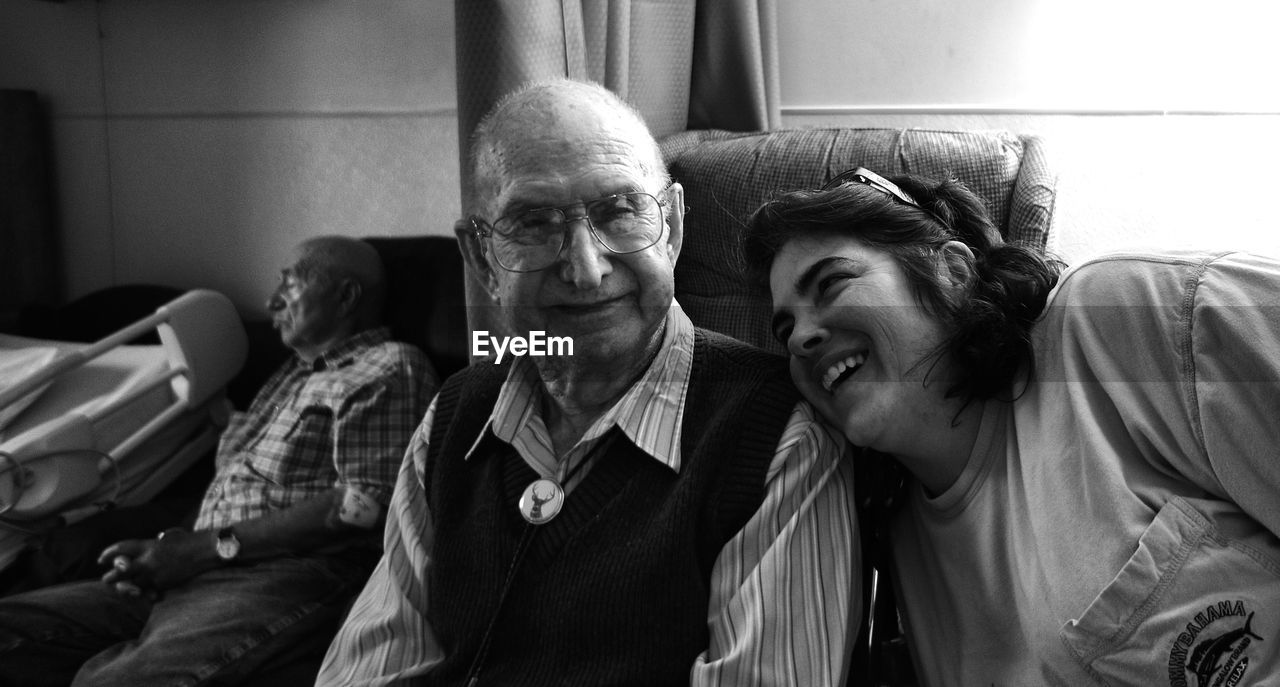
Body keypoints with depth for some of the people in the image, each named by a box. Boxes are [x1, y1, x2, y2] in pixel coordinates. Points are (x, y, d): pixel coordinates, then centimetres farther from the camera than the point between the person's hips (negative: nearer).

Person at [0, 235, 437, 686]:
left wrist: (212, 546, -9)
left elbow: (364, 506, -11)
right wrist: (164, 551, 3)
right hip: (198, 574, 9)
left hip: (284, 580, -8)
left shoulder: (389, 367, 2)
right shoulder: (292, 374, 29)